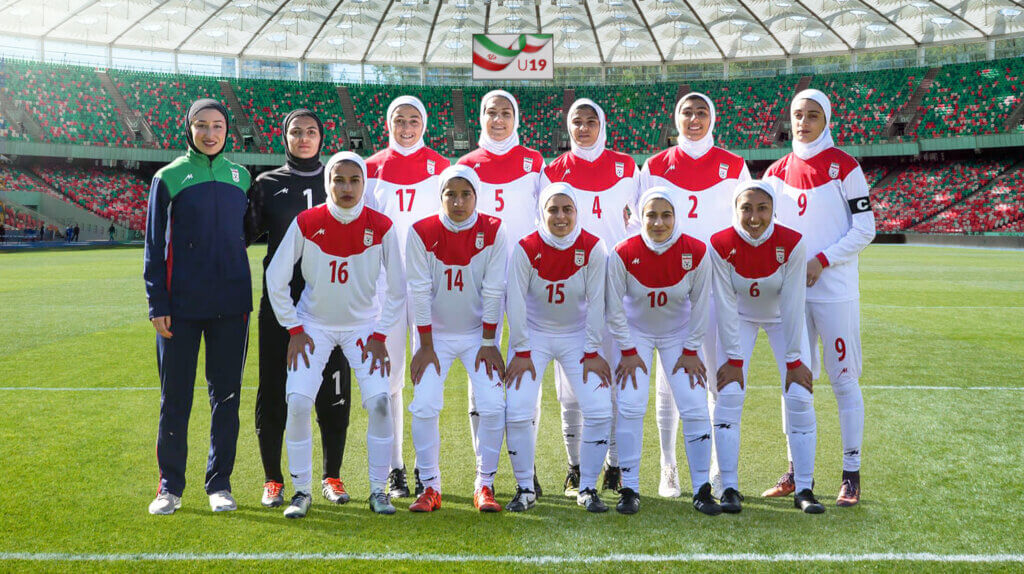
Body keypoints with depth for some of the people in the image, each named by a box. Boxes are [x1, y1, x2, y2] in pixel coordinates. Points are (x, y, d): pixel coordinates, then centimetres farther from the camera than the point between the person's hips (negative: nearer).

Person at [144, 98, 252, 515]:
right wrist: (157, 305, -5)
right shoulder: (169, 177, 2)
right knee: (175, 398, 3)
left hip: (231, 305, 2)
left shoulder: (239, 177, 10)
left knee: (226, 395, 6)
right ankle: (170, 486, 15)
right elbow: (154, 245, 1)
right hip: (182, 305, -2)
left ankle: (219, 483, 17)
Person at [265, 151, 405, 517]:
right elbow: (275, 279, -4)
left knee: (379, 401, -13)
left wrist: (380, 335, -7)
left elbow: (396, 288, -3)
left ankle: (378, 490, 4)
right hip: (314, 324, 0)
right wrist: (294, 330, -5)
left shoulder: (381, 227, -14)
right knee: (297, 402, -13)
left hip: (363, 325, 0)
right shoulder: (306, 223, -14)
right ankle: (302, 490, 5)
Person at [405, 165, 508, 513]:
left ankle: (484, 485, 6)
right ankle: (430, 487, 6)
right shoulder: (422, 233, -11)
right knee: (425, 406, -10)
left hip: (478, 332, 0)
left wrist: (488, 343, -8)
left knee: (492, 406, -11)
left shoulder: (493, 231, -11)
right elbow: (419, 292, -10)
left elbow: (493, 292, -9)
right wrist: (426, 347, -9)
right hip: (435, 332, 0)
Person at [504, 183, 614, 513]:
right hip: (534, 335, 0)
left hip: (577, 336, 1)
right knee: (517, 411, -11)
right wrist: (521, 352, -11)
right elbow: (516, 303, -11)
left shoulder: (593, 248, -13)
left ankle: (588, 489, 7)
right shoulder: (526, 249, -14)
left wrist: (592, 352, -9)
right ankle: (525, 488, 7)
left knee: (599, 410, -10)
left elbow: (596, 303, -10)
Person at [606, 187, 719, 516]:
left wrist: (691, 351, -6)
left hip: (679, 335, 1)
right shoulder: (624, 253, -22)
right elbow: (615, 307, -11)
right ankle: (630, 490, 1)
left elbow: (700, 305, -8)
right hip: (636, 332, -1)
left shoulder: (696, 252, -20)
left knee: (695, 408, -7)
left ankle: (702, 490, 5)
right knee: (630, 407, -12)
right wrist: (628, 351, -10)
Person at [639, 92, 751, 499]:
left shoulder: (734, 166, 9)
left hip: (719, 281, 0)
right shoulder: (655, 167, 9)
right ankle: (668, 470, 10)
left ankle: (720, 472, 7)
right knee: (669, 377, 1)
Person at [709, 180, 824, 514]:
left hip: (782, 319, 0)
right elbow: (726, 306, -19)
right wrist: (734, 359, -17)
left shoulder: (791, 244, -26)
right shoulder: (721, 245, -25)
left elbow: (792, 306, -21)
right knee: (728, 396, -11)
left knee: (799, 397, -8)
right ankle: (730, 489, -3)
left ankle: (804, 489, 3)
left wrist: (793, 360, -17)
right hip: (740, 318, 0)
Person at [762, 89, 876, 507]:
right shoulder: (778, 171, 10)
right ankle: (797, 470, 19)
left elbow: (864, 229, -4)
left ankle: (851, 475, 7)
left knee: (844, 379, -1)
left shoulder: (844, 167, -3)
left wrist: (821, 262, -13)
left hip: (835, 290, -4)